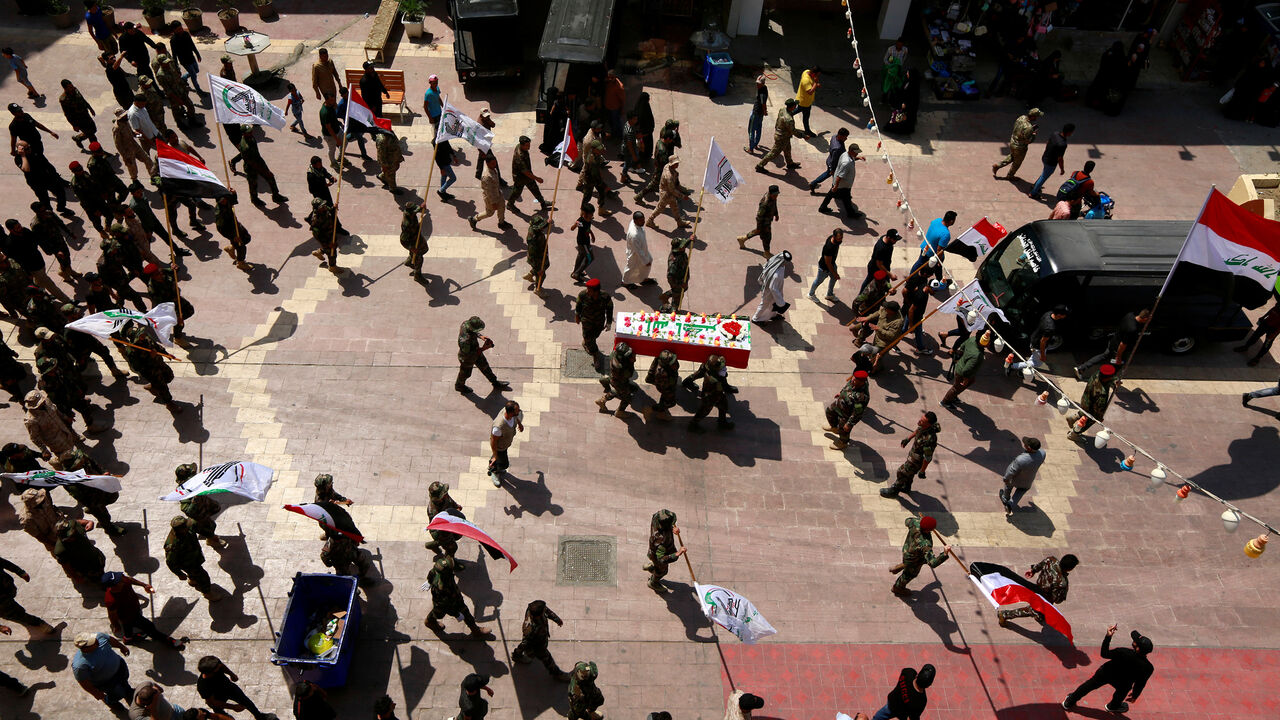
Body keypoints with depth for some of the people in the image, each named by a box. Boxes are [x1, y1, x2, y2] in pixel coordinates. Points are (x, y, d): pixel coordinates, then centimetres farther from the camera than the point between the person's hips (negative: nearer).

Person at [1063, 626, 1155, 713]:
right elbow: (1141, 684, -12)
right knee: (1122, 690, 37)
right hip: (1123, 683, 1)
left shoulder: (1122, 652, -38)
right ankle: (1113, 706, 62)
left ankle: (1068, 703, 37)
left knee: (1089, 685, 23)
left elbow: (1104, 654, -19)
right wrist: (1135, 695, 7)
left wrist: (1108, 636, -20)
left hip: (1105, 673, -1)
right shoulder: (1148, 668, -31)